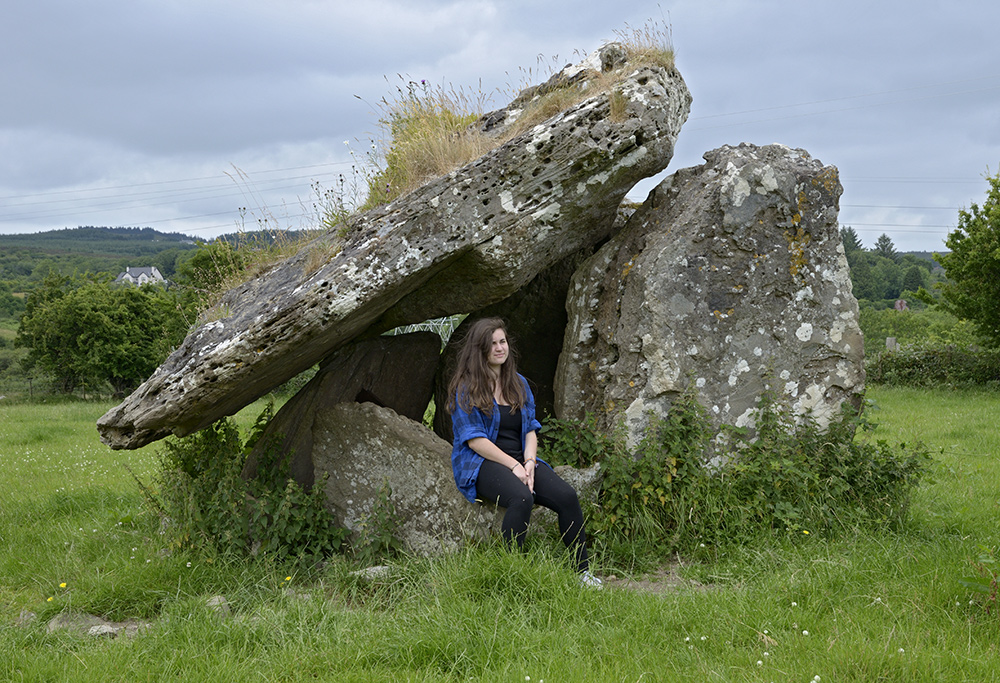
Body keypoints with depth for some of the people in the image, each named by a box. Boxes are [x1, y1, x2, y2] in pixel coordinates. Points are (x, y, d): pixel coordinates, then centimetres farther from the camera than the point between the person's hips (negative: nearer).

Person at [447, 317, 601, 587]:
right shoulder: (465, 389, -2)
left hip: (521, 460, 6)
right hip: (481, 464, -5)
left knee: (567, 496, -20)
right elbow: (475, 440, -9)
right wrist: (514, 465, -16)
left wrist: (529, 462, -6)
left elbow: (530, 429, 14)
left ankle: (583, 570, -10)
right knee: (522, 498, -36)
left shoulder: (518, 383, 17)